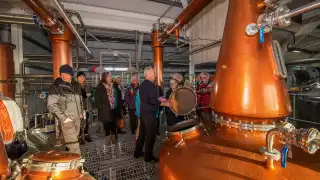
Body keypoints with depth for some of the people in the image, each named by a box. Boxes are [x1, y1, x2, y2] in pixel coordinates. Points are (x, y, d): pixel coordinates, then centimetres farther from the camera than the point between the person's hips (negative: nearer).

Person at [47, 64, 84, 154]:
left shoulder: (76, 85, 7)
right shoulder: (56, 87, -9)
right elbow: (51, 105, -11)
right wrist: (63, 117, -16)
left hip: (77, 118, 6)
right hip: (67, 120, -5)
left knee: (71, 143, 19)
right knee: (74, 146, -7)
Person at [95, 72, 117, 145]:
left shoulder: (112, 86, 11)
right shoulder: (100, 87, -5)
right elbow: (97, 99, -8)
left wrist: (116, 106, 9)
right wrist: (99, 108, -11)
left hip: (113, 109, 5)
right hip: (105, 110, -5)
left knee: (113, 126, 10)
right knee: (107, 127, 5)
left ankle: (114, 142, 22)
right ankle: (108, 143, 18)